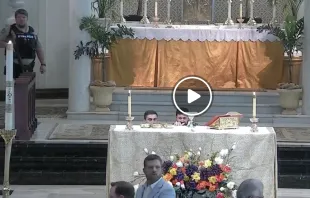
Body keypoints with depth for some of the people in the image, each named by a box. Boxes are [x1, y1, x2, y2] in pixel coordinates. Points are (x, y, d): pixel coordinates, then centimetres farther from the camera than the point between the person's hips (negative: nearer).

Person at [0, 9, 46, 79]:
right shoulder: (9, 30, 0)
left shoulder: (32, 32, 14)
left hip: (28, 68, 4)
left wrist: (43, 64, 10)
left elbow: (39, 49, 17)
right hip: (14, 67, -4)